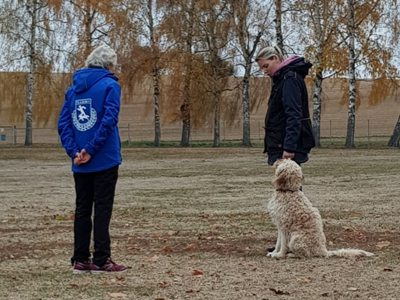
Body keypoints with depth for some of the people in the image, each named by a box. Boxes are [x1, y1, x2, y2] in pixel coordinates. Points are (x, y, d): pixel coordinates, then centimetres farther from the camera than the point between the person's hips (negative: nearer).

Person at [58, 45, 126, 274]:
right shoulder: (110, 85, -5)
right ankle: (101, 260, 0)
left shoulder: (74, 88, 12)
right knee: (102, 208, -1)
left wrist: (74, 151, -3)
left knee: (82, 209, 10)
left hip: (80, 164, 5)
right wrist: (90, 150, -13)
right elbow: (108, 121, -16)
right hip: (104, 160, -5)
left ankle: (81, 260, 11)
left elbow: (63, 124, 4)